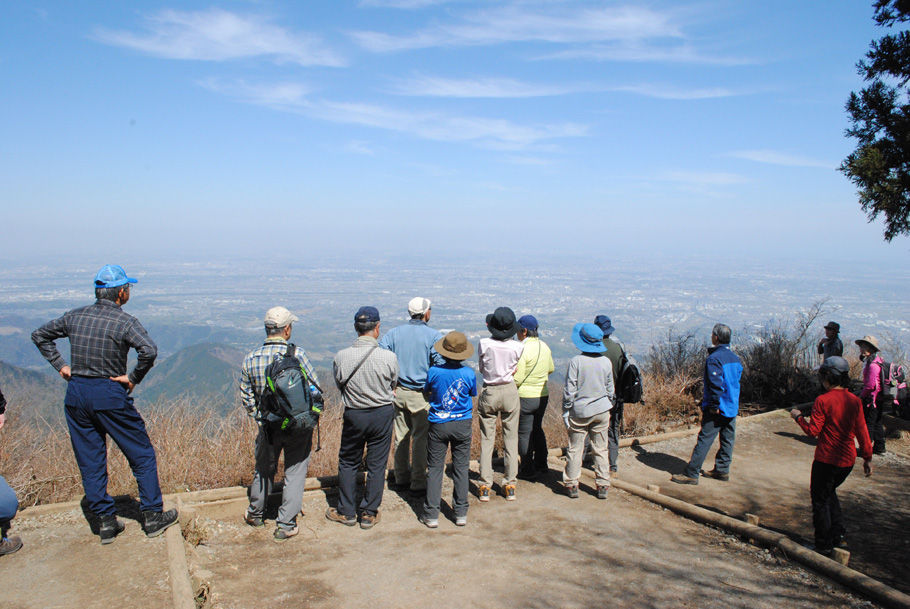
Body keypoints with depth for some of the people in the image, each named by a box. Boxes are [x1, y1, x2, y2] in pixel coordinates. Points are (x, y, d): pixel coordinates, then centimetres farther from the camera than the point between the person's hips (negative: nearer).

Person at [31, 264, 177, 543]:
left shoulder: (75, 316, 5)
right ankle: (153, 516, 12)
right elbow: (149, 351, -30)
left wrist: (61, 365, 15)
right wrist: (133, 377, -15)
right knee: (142, 455, 7)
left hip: (76, 395, 6)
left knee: (90, 462, 13)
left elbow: (39, 336, 18)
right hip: (110, 396, -5)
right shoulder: (124, 321, -13)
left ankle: (106, 521, 19)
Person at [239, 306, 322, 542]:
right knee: (295, 472, 10)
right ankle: (285, 525, 15)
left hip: (268, 426, 4)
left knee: (264, 469, 23)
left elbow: (246, 397, 3)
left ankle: (255, 514, 41)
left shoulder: (251, 359, -5)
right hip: (299, 425, -3)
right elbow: (315, 389, -12)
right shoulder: (296, 354, -16)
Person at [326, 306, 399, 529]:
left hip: (354, 415, 1)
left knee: (348, 463, 18)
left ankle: (346, 512, 29)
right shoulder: (389, 357, -17)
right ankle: (369, 513, 23)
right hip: (383, 414, 0)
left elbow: (340, 385, 2)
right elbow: (393, 386, 0)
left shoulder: (341, 357, -14)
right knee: (377, 465, 13)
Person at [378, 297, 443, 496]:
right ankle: (418, 483, 12)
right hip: (421, 395, -4)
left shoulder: (394, 333, 2)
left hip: (398, 391, 5)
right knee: (420, 438, 5)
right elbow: (441, 364, -17)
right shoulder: (433, 336, -10)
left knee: (401, 436, 15)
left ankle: (401, 478, 27)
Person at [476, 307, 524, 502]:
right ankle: (510, 485, 16)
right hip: (510, 392, 1)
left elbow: (481, 368, 1)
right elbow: (514, 369, 1)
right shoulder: (517, 347, -11)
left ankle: (485, 487, 11)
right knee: (511, 439, 11)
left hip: (489, 393, 0)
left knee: (486, 439, 8)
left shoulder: (484, 344, -12)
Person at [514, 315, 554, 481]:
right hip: (543, 395, 7)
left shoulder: (522, 350, -20)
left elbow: (517, 379, -20)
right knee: (537, 429, 23)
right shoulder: (544, 346, 3)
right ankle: (541, 464, 32)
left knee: (524, 434, 5)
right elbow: (551, 369, 16)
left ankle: (528, 470, 12)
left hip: (525, 397, -7)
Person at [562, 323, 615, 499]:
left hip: (580, 411, -3)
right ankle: (602, 486, 15)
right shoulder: (606, 362, -2)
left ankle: (571, 485, 11)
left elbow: (570, 389, -11)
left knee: (575, 449, 6)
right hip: (601, 411, 3)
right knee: (600, 449, 10)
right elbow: (610, 389, 7)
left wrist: (566, 410, -2)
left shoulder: (576, 361, -13)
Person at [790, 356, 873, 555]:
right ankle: (839, 536, 25)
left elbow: (813, 431, -15)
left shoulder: (823, 400, -17)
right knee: (829, 493, 26)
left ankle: (824, 544, 15)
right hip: (848, 460, 6)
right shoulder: (855, 401, 0)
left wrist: (798, 417, 1)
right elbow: (862, 432, 4)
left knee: (820, 499, 9)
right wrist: (867, 458, 12)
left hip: (827, 460, -6)